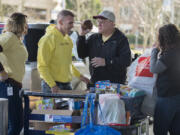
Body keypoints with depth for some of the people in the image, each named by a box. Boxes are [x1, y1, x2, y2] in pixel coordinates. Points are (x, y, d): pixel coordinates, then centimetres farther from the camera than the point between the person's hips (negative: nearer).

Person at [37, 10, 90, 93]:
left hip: (67, 84, 7)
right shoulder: (47, 39, -13)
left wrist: (79, 76, 16)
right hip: (53, 86, -7)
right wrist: (52, 85, -22)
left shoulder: (67, 39, 12)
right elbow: (42, 66, -16)